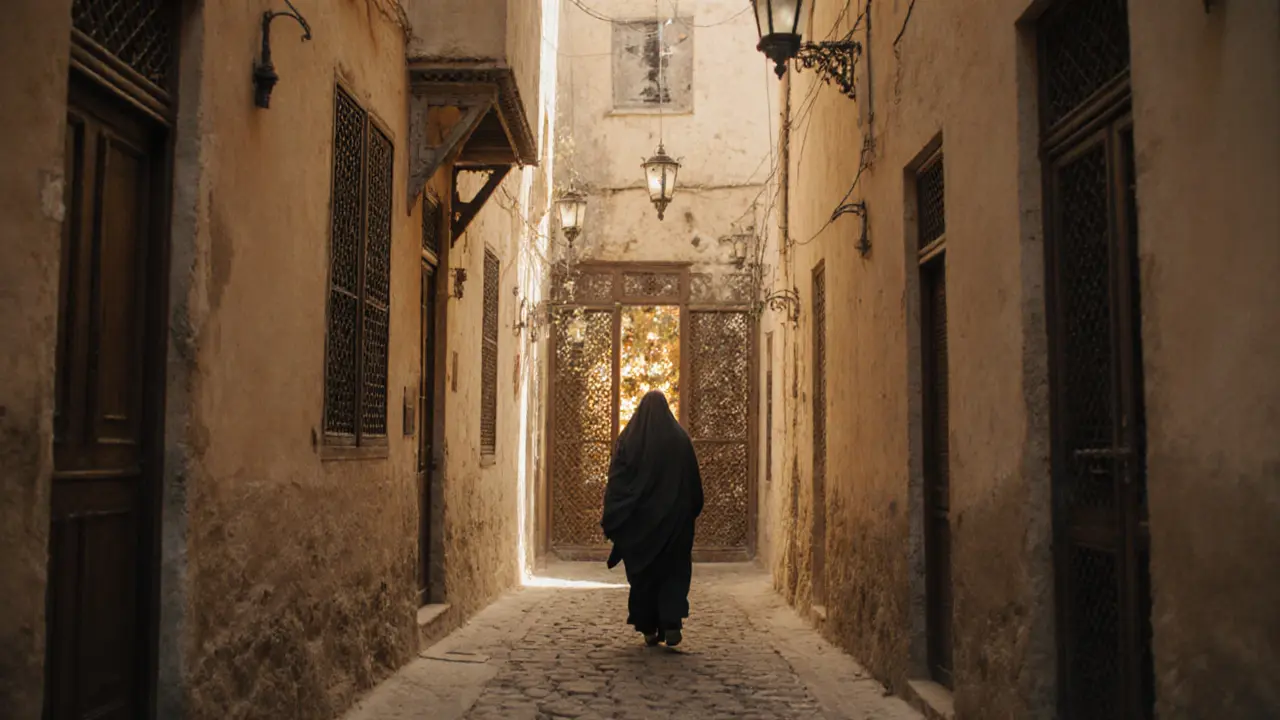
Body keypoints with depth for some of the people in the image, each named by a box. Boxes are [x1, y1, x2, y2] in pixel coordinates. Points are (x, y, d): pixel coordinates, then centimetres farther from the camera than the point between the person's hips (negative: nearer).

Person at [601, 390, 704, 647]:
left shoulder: (628, 438, -2)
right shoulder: (680, 438, -1)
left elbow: (616, 481, -5)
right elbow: (694, 482, 2)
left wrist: (611, 521, -2)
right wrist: (691, 511, 14)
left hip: (639, 518, 0)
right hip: (673, 517, 0)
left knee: (643, 571, 11)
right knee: (673, 569, 8)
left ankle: (649, 629, 14)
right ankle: (672, 623, -9)